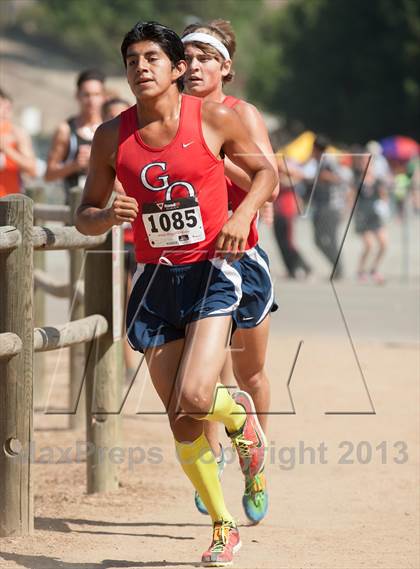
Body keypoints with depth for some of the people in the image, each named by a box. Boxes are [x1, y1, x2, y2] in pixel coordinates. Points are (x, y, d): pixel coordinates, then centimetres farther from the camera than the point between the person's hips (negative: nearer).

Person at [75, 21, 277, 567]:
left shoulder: (215, 119, -5)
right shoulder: (112, 137, 0)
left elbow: (265, 171, 9)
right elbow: (85, 216, 8)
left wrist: (243, 213, -9)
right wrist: (108, 216, -15)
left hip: (211, 273, -3)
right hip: (155, 279, 3)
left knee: (194, 398, -22)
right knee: (181, 419, 6)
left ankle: (240, 412, 16)